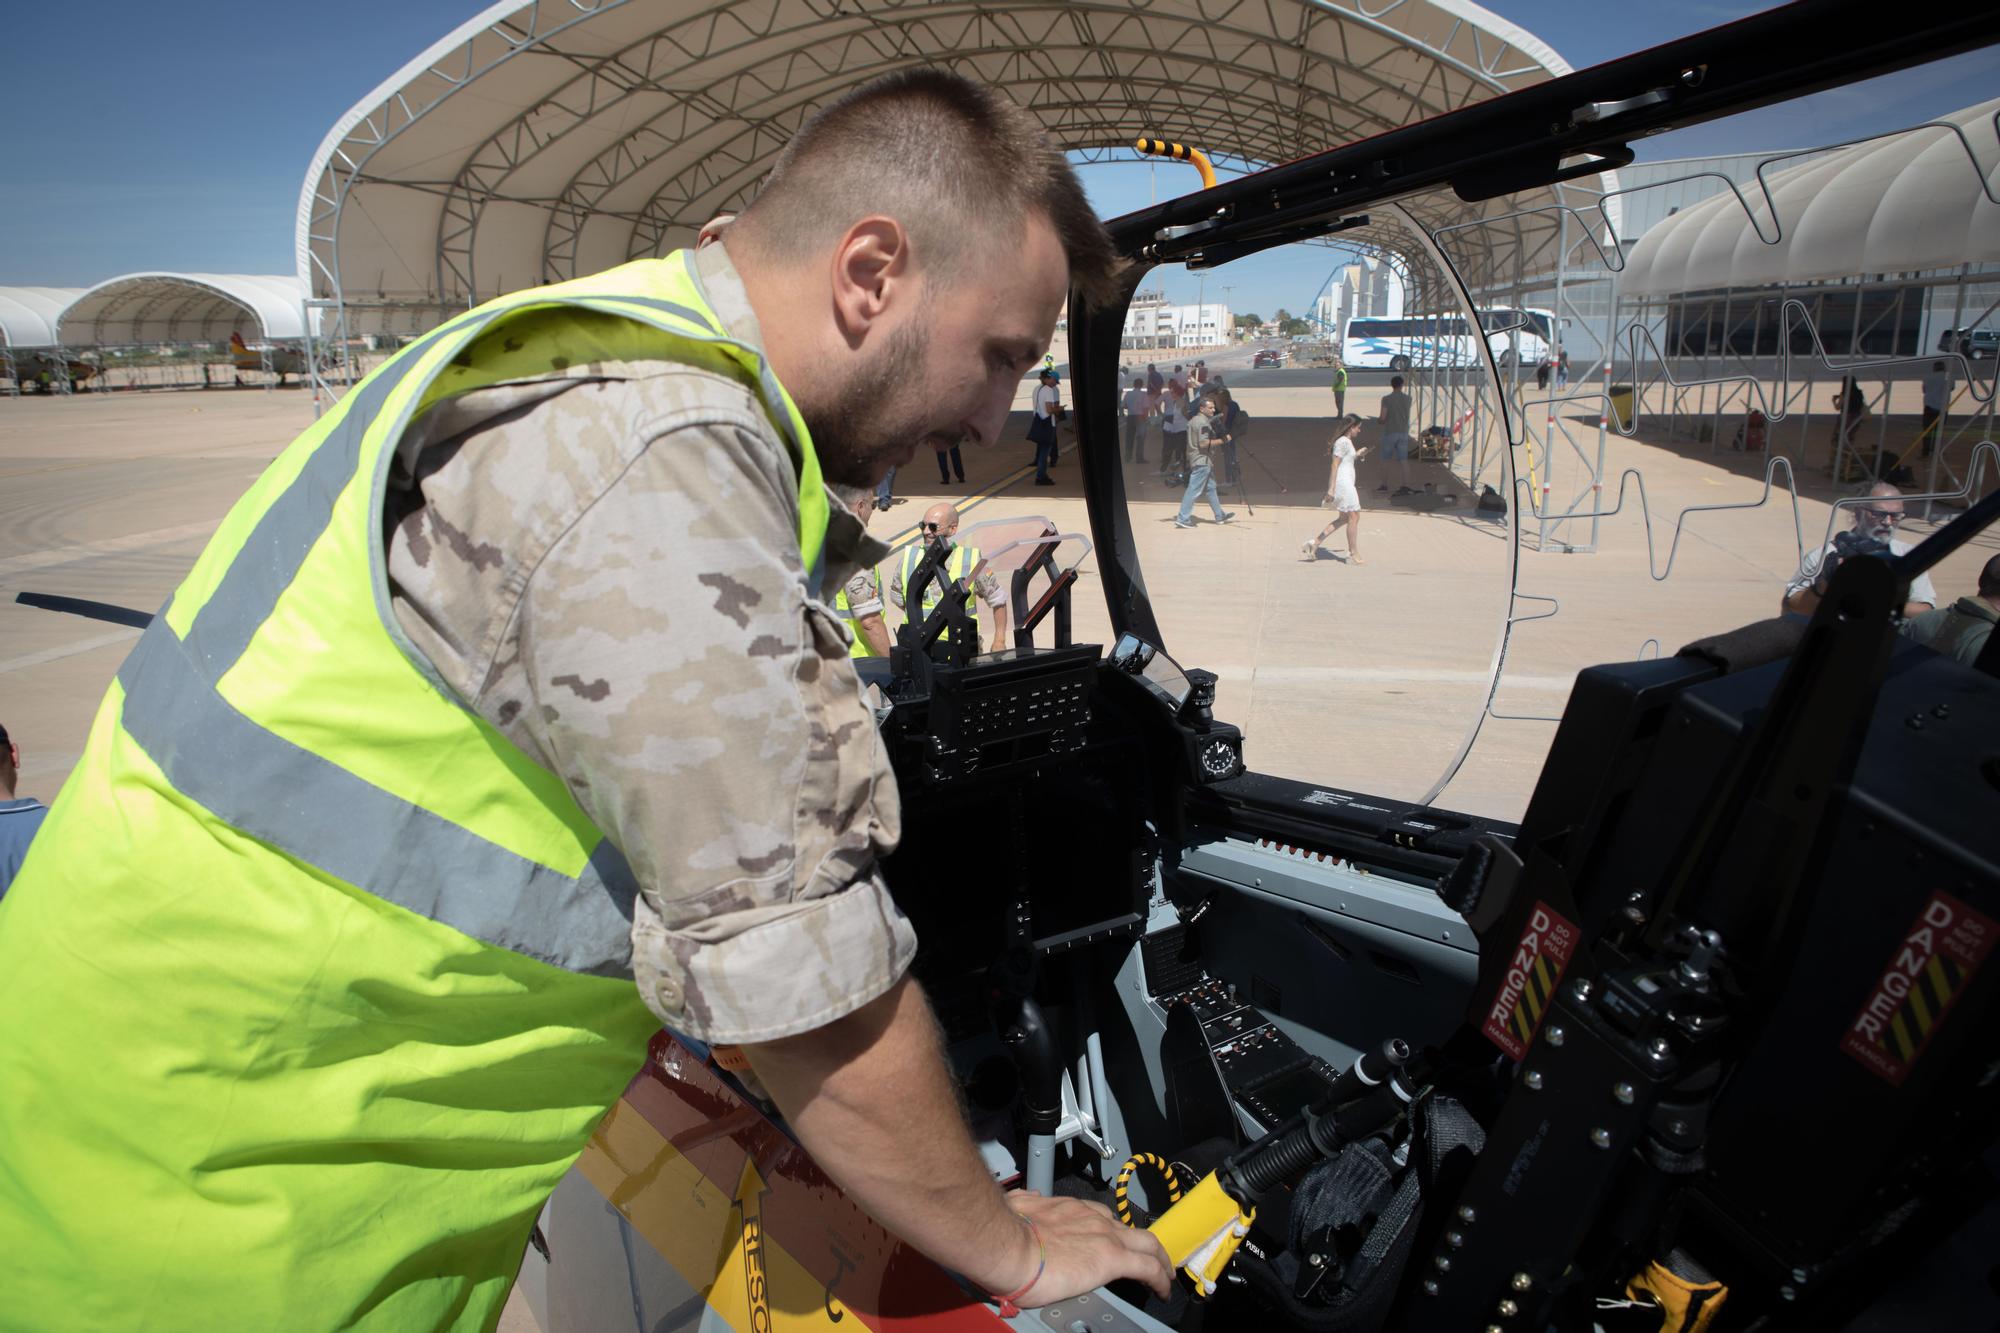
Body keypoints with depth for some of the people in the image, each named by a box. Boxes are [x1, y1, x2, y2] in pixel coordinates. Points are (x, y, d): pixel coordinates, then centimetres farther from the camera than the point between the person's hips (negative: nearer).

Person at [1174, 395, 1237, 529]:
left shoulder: (1193, 420, 16)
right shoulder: (1203, 423, -16)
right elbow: (1204, 443, -24)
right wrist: (1222, 440, -18)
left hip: (1195, 460, 11)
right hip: (1202, 461, -11)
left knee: (1210, 488, 17)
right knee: (1194, 490, -9)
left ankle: (1220, 515, 25)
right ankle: (1183, 519, -10)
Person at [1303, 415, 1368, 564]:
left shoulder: (1347, 442, 17)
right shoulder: (1343, 442, -13)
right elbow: (1335, 465, -18)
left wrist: (1357, 455, 15)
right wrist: (1331, 488, -22)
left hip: (1347, 483, 10)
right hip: (1342, 482, -10)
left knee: (1344, 518, 14)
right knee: (1354, 517, -4)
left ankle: (1315, 543, 11)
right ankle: (1353, 555, 2)